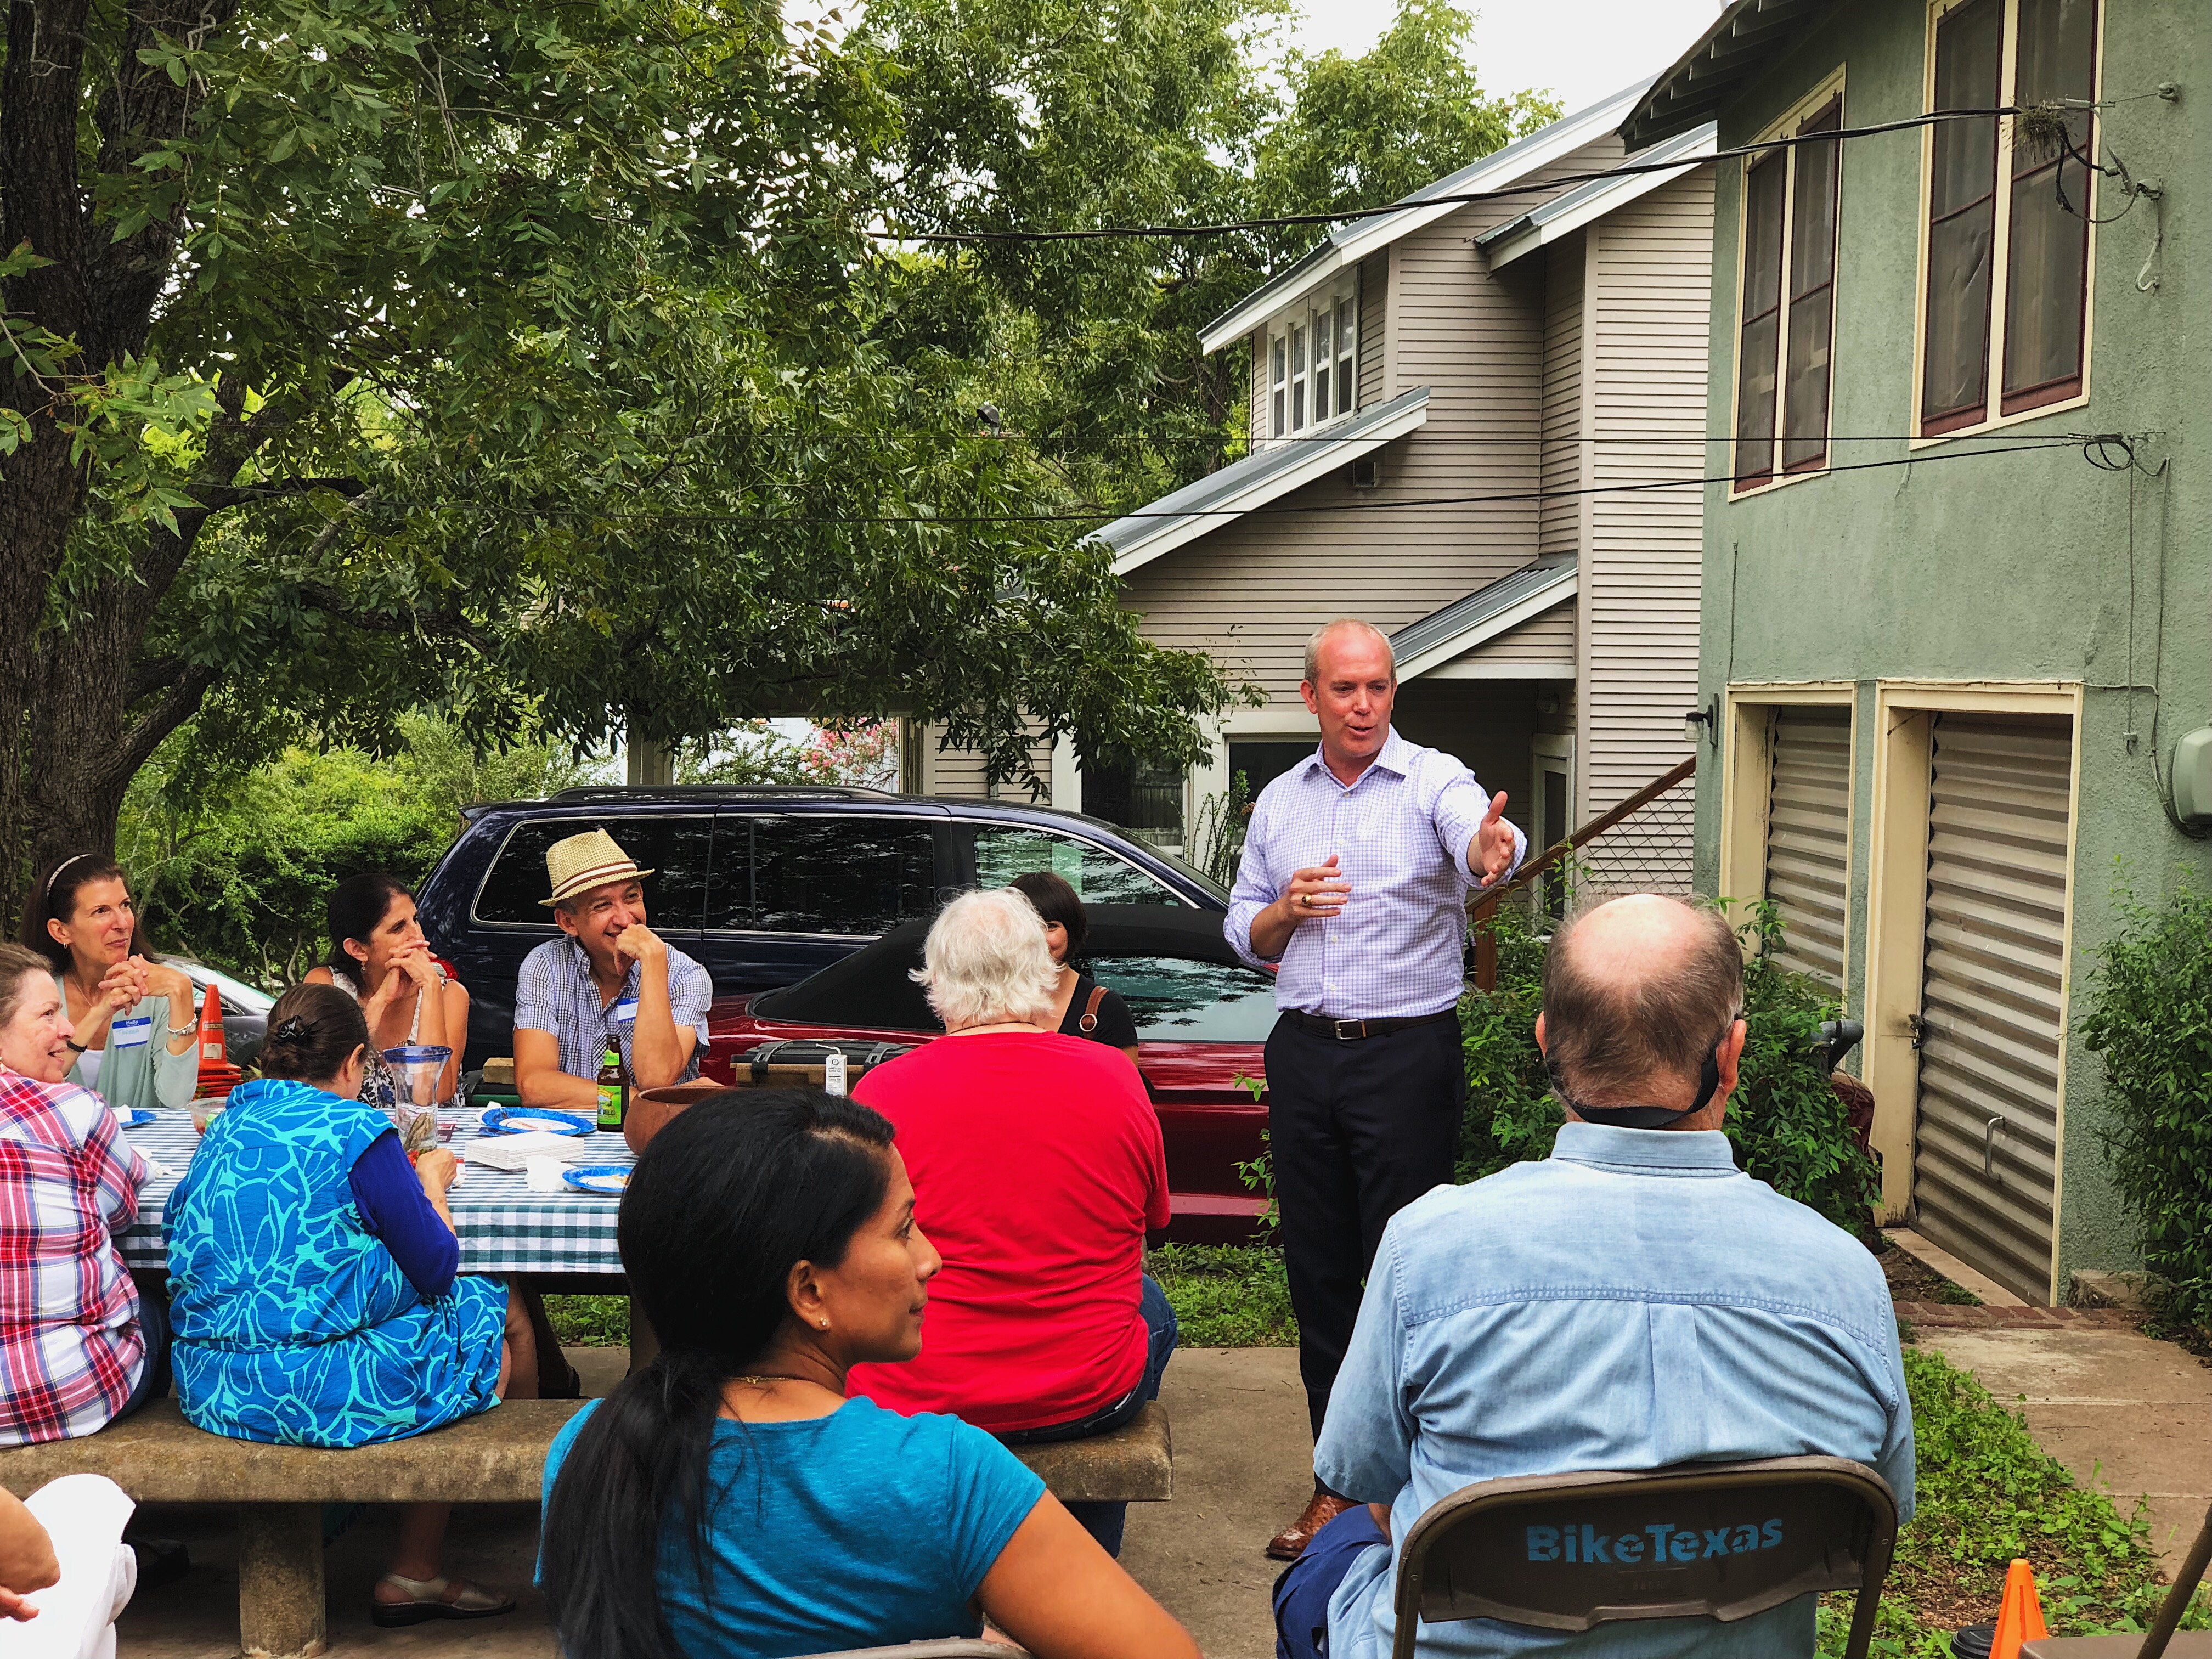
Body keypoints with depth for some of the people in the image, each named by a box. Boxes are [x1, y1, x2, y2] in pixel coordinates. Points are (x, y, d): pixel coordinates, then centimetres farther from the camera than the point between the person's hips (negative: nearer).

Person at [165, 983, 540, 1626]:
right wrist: (430, 1180, 12)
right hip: (318, 1391, -8)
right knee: (504, 1317, 12)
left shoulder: (226, 1127, 9)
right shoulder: (358, 1131, -11)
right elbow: (437, 1267, -7)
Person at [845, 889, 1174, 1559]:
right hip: (1090, 1397, 1)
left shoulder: (882, 1092, -13)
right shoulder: (1114, 1079, -8)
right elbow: (1153, 1219, 9)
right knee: (1150, 1304, 32)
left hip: (916, 1404, -1)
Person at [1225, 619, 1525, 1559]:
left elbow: (1478, 836, -28)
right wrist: (1284, 910, -5)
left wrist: (1491, 849, -51)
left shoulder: (1433, 782, -4)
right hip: (1304, 1052, 5)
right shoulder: (1279, 803, 12)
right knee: (1317, 1268, 9)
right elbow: (1244, 936, 17)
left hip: (1408, 1052, -5)